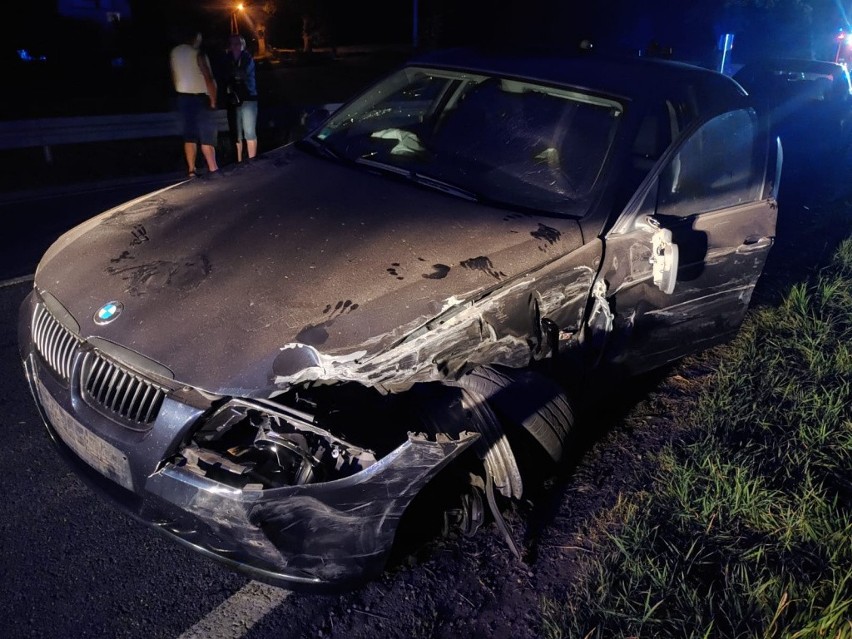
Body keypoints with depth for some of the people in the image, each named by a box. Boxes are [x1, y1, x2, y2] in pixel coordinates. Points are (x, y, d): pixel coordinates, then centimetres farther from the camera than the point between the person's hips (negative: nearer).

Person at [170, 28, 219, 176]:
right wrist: (213, 100, -10)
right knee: (207, 135, -6)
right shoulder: (197, 54, -12)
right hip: (199, 98, -6)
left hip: (183, 97, 6)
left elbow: (174, 77, 13)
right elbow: (209, 79, -16)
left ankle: (192, 170, 5)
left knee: (189, 135, 8)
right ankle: (213, 169, -11)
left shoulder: (174, 53, 9)